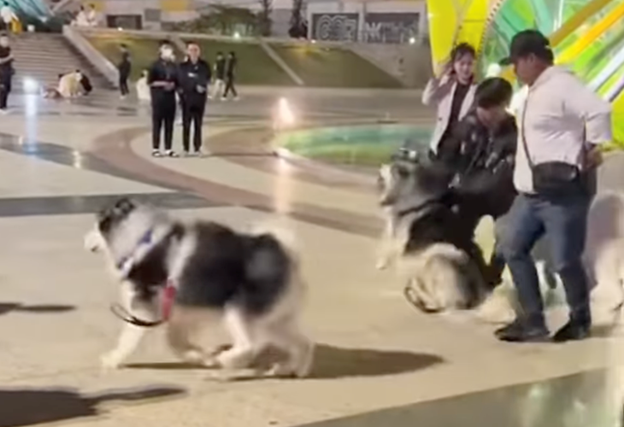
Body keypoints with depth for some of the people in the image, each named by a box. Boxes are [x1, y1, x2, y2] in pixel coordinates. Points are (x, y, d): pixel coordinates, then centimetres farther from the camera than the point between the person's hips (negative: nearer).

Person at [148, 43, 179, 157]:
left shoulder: (173, 66, 11)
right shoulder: (156, 65, -3)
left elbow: (177, 80, 15)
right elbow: (150, 81, -6)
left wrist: (173, 85, -6)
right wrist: (163, 84, -15)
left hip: (170, 98, 5)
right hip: (159, 98, -5)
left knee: (169, 124, 4)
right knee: (157, 123, -2)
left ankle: (168, 149, 8)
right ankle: (155, 149, 1)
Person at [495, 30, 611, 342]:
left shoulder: (561, 85, -15)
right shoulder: (538, 90, 17)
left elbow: (598, 110, -28)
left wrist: (592, 148, -18)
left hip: (562, 193, -11)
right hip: (531, 193, 11)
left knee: (564, 260, -4)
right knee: (513, 248, 9)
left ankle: (580, 321, 17)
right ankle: (532, 321, 14)